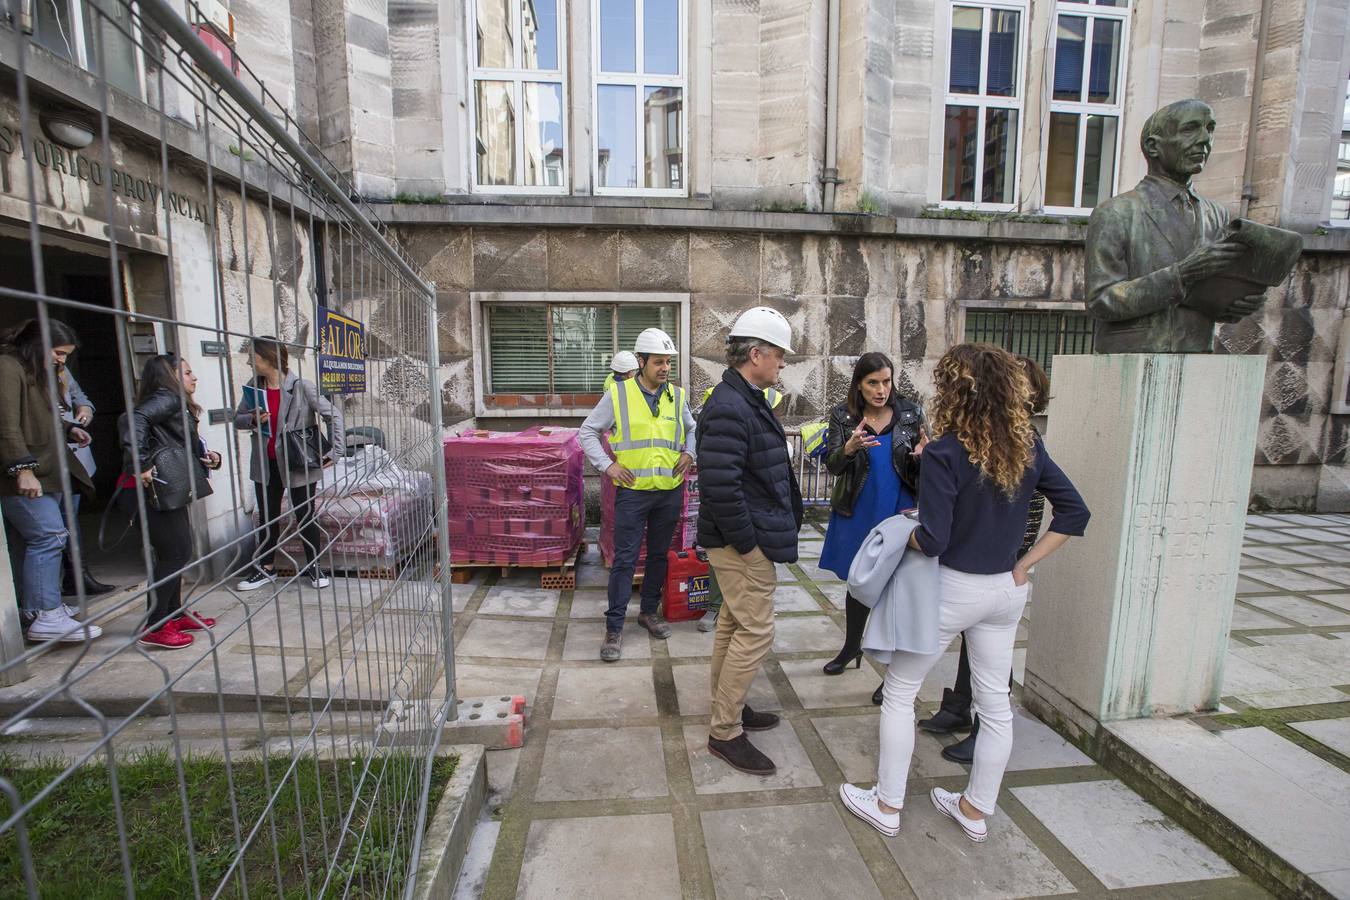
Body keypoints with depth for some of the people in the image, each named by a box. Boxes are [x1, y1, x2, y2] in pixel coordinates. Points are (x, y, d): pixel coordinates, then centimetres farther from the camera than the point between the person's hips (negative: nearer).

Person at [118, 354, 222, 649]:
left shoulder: (178, 405, 20)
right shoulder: (167, 398, -8)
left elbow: (185, 450, 18)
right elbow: (133, 420, -27)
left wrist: (209, 457, -1)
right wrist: (139, 465, -33)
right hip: (154, 489, -10)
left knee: (175, 553, 15)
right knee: (177, 553, -8)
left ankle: (175, 615, 26)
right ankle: (154, 628, -1)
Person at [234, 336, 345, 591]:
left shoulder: (301, 386, -14)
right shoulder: (254, 386, 1)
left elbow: (333, 414, -12)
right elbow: (237, 419, 11)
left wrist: (336, 450, -17)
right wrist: (252, 419, -13)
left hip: (298, 464, -5)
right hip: (265, 464, 5)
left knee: (305, 515, 7)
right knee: (267, 517, 16)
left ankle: (313, 565, 22)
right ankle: (265, 567, 31)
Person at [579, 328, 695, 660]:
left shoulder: (677, 396, 6)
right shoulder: (618, 395, -5)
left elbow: (692, 429, 23)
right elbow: (588, 432, 2)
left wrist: (688, 453, 6)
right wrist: (607, 465, -7)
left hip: (670, 492, 4)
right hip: (632, 492, -4)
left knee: (659, 555, 15)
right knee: (624, 560, 0)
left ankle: (649, 611, 34)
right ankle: (614, 627, 11)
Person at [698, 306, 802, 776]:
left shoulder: (746, 401, 12)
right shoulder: (729, 409, -22)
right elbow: (719, 486, -29)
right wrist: (747, 543, -20)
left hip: (744, 540, 11)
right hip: (743, 543, -11)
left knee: (734, 624, 20)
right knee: (756, 632, -1)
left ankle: (728, 708, 37)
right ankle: (725, 733, 14)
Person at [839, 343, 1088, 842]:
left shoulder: (944, 453, -22)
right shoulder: (1027, 446, -1)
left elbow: (933, 540, -24)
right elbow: (1074, 512, 3)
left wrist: (905, 534, -3)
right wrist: (1024, 566, 3)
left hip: (953, 590, -6)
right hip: (1006, 591, 7)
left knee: (899, 692, 12)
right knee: (995, 702, 18)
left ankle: (887, 805, 25)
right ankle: (976, 810, 36)